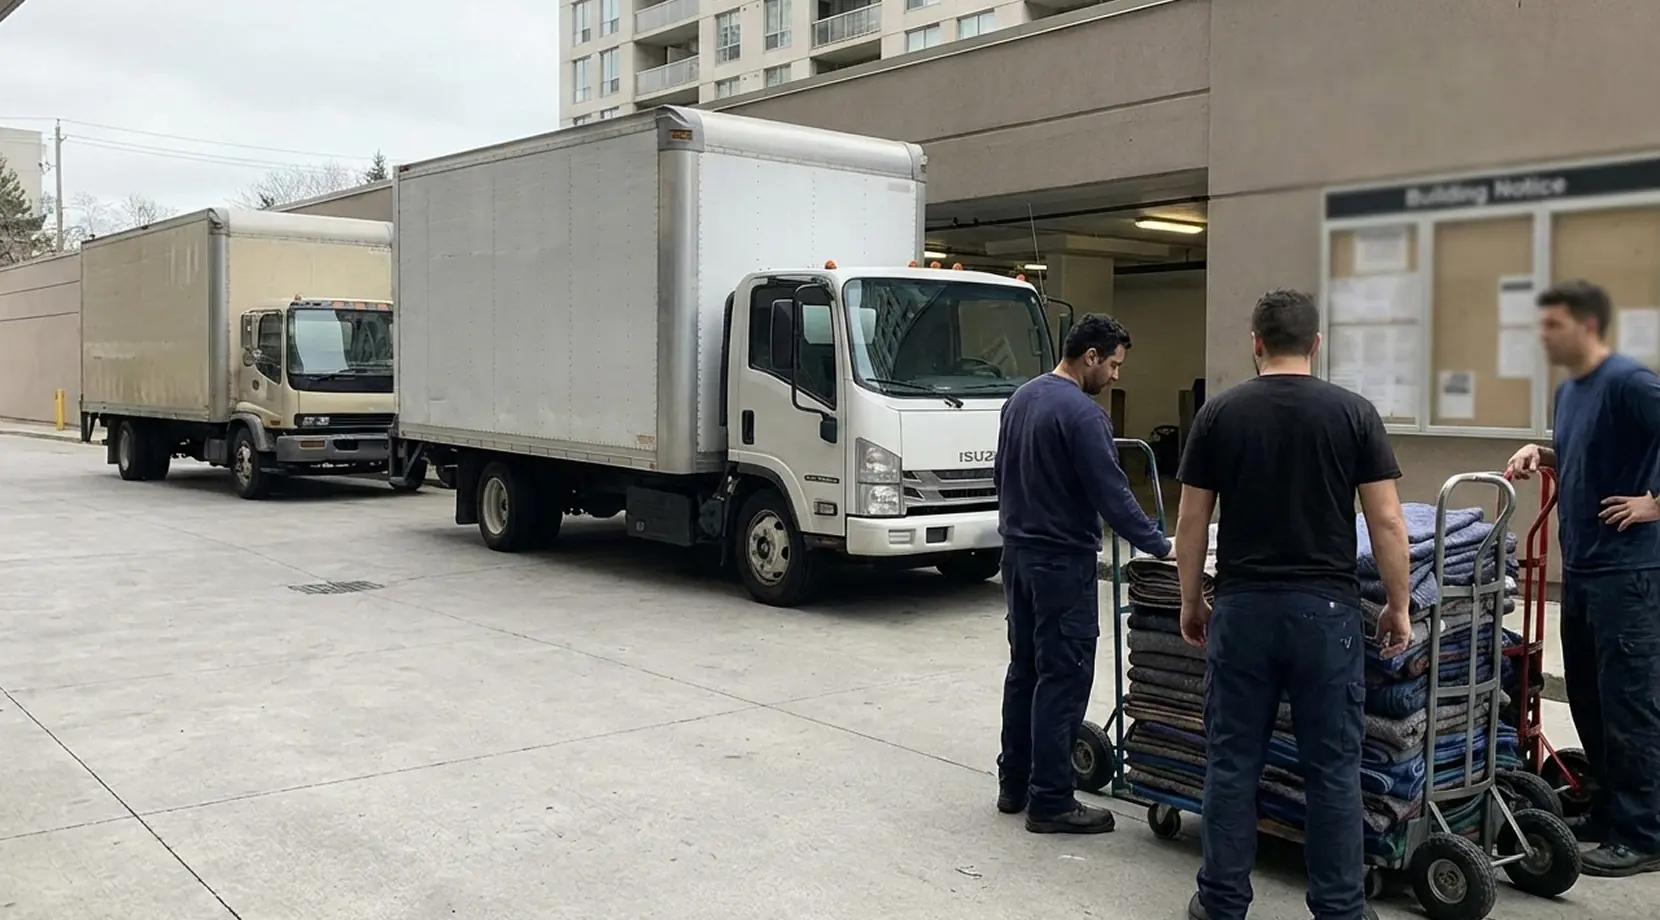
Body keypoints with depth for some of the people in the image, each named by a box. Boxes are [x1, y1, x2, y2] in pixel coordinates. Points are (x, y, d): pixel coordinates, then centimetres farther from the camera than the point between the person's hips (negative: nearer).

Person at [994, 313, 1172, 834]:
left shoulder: (1020, 399, 10)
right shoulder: (1081, 414, -18)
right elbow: (1113, 497, -20)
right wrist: (1163, 549, -14)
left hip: (1017, 551, 9)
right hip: (1062, 560, -9)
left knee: (1024, 669, 15)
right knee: (1063, 679, -3)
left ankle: (1014, 784, 22)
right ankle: (1050, 802, 2)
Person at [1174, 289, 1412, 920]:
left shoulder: (1219, 413, -1)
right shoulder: (1353, 413, -3)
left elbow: (1191, 523, 0)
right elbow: (1387, 521, -6)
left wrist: (1191, 603, 12)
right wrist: (1400, 606, 5)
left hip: (1242, 608, 1)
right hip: (1325, 609, 0)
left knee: (1232, 764, 9)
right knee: (1333, 768, 9)